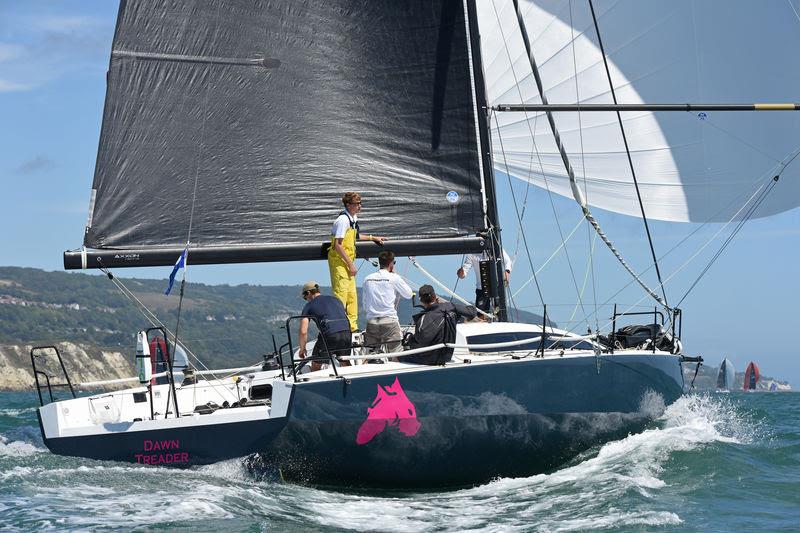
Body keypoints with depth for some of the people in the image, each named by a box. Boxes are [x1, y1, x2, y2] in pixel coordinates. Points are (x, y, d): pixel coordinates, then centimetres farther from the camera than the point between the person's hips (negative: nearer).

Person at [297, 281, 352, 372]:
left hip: (329, 334, -4)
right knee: (345, 362, 24)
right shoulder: (335, 300, 29)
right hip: (346, 331, 4)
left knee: (316, 365, 11)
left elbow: (303, 331, 5)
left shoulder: (309, 306, 14)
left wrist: (302, 349, 19)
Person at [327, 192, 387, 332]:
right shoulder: (343, 220, -20)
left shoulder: (353, 218, 10)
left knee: (352, 294, 14)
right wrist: (350, 264, -20)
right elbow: (338, 245, -23)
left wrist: (372, 238, 31)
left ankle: (352, 326, 22)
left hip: (347, 260, 10)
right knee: (340, 294, -10)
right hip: (339, 261, -10)